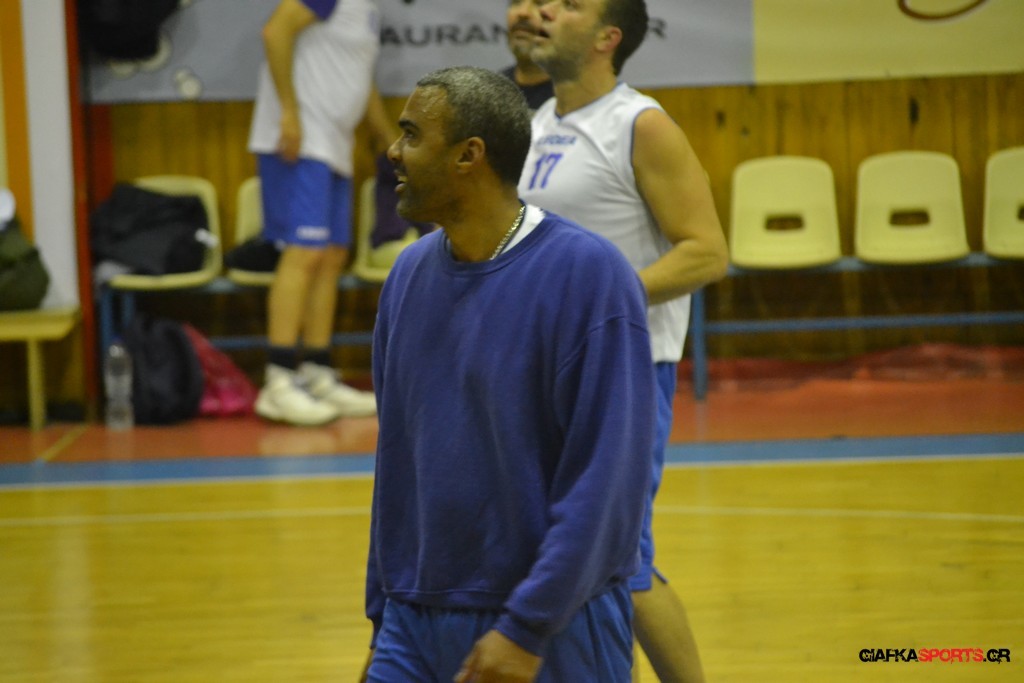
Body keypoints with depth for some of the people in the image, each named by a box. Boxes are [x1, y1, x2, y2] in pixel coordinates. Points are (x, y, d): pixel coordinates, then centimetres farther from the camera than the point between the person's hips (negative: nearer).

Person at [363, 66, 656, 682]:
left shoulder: (588, 274, -14)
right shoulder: (411, 274, 7)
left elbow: (604, 475, -17)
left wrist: (527, 630, -19)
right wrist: (384, 614, 14)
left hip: (552, 630, -5)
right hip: (414, 627, 5)